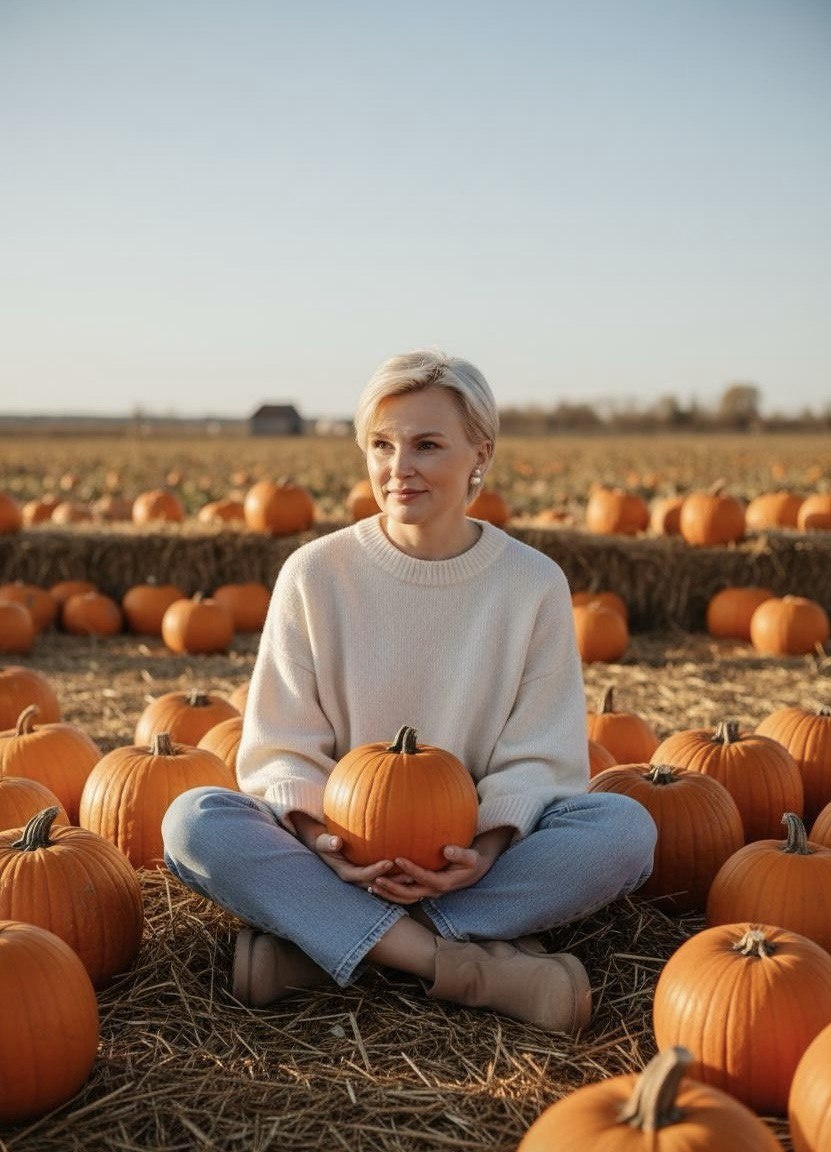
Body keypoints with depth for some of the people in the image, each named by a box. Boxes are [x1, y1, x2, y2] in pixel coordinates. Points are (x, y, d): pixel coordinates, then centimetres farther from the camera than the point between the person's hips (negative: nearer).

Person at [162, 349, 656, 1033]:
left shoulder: (534, 582, -3)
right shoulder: (315, 572, -3)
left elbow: (538, 757, -4)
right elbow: (281, 746, -3)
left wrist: (484, 850, -23)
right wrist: (321, 834, -23)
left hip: (476, 853, 1)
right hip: (344, 855, 0)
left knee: (626, 827, -27)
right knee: (193, 820, -26)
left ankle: (316, 944, -27)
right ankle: (463, 963, -32)